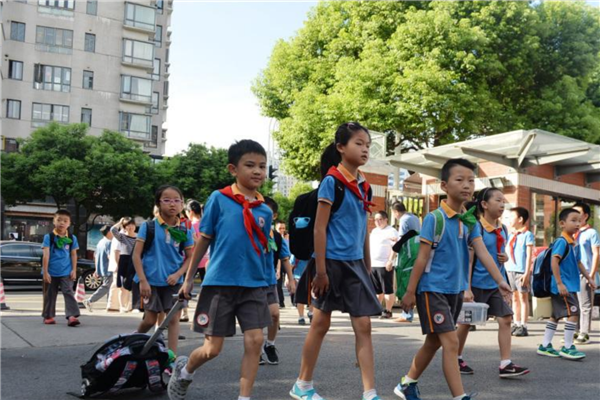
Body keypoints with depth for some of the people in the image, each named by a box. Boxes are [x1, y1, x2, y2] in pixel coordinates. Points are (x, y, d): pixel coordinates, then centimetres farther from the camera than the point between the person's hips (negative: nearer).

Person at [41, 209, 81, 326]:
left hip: (66, 272, 1)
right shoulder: (49, 237, -4)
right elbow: (46, 255, -8)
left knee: (68, 292, -10)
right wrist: (45, 272, -12)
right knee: (50, 294, 11)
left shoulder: (72, 238, 3)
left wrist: (74, 270, 0)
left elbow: (73, 255, 7)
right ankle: (48, 316, 24)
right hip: (51, 272, -1)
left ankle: (72, 316, -18)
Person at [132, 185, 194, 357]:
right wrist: (142, 281, -12)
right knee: (150, 320, 5)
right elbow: (136, 254, -7)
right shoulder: (149, 226, -7)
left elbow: (189, 257, 6)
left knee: (174, 318, 0)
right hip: (151, 281, -2)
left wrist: (178, 274, -10)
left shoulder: (185, 231, 0)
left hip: (173, 281, 2)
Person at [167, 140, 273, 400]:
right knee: (213, 348, 4)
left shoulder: (265, 210, 5)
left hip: (254, 285, 3)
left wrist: (266, 284, 12)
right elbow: (204, 240, 1)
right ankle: (184, 370, 36)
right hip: (219, 283, -3)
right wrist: (189, 278, 5)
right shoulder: (219, 199, -4)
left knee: (255, 340, -5)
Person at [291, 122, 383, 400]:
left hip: (355, 263, 6)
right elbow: (319, 228, -13)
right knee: (321, 322, 6)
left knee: (363, 326, 0)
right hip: (332, 261, -6)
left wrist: (368, 266, 15)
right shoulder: (331, 181, -11)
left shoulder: (364, 185, 9)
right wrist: (320, 270, -16)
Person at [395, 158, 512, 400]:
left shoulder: (470, 221, 6)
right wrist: (410, 291, -11)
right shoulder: (434, 218, -14)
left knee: (434, 342, 16)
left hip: (455, 290, 8)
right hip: (432, 289, -8)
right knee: (451, 342, -11)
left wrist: (500, 281, -16)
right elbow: (422, 258, -13)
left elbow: (482, 253, -4)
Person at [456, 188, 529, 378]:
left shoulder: (503, 229, 6)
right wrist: (467, 289, -20)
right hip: (477, 284, -6)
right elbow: (468, 260, -16)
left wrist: (505, 258, -3)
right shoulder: (476, 228, -15)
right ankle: (457, 359, 25)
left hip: (497, 284, 6)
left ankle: (505, 364, -1)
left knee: (505, 319, -5)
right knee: (466, 321, 8)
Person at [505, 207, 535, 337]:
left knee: (523, 297, -1)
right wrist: (506, 269, 10)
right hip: (510, 270, 7)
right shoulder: (511, 235, 14)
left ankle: (523, 326, 1)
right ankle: (517, 324, 16)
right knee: (515, 297, 10)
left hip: (522, 271, -6)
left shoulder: (527, 235, -5)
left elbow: (529, 255, -9)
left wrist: (527, 272, -15)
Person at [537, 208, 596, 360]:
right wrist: (559, 283, -24)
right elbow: (554, 262, -22)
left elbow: (578, 263, 24)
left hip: (570, 286, 10)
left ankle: (545, 346, 19)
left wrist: (589, 278, 26)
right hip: (563, 287, -10)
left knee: (556, 316, 13)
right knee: (573, 313, -9)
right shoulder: (562, 241, -15)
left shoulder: (574, 243, 13)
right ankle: (567, 348, 0)